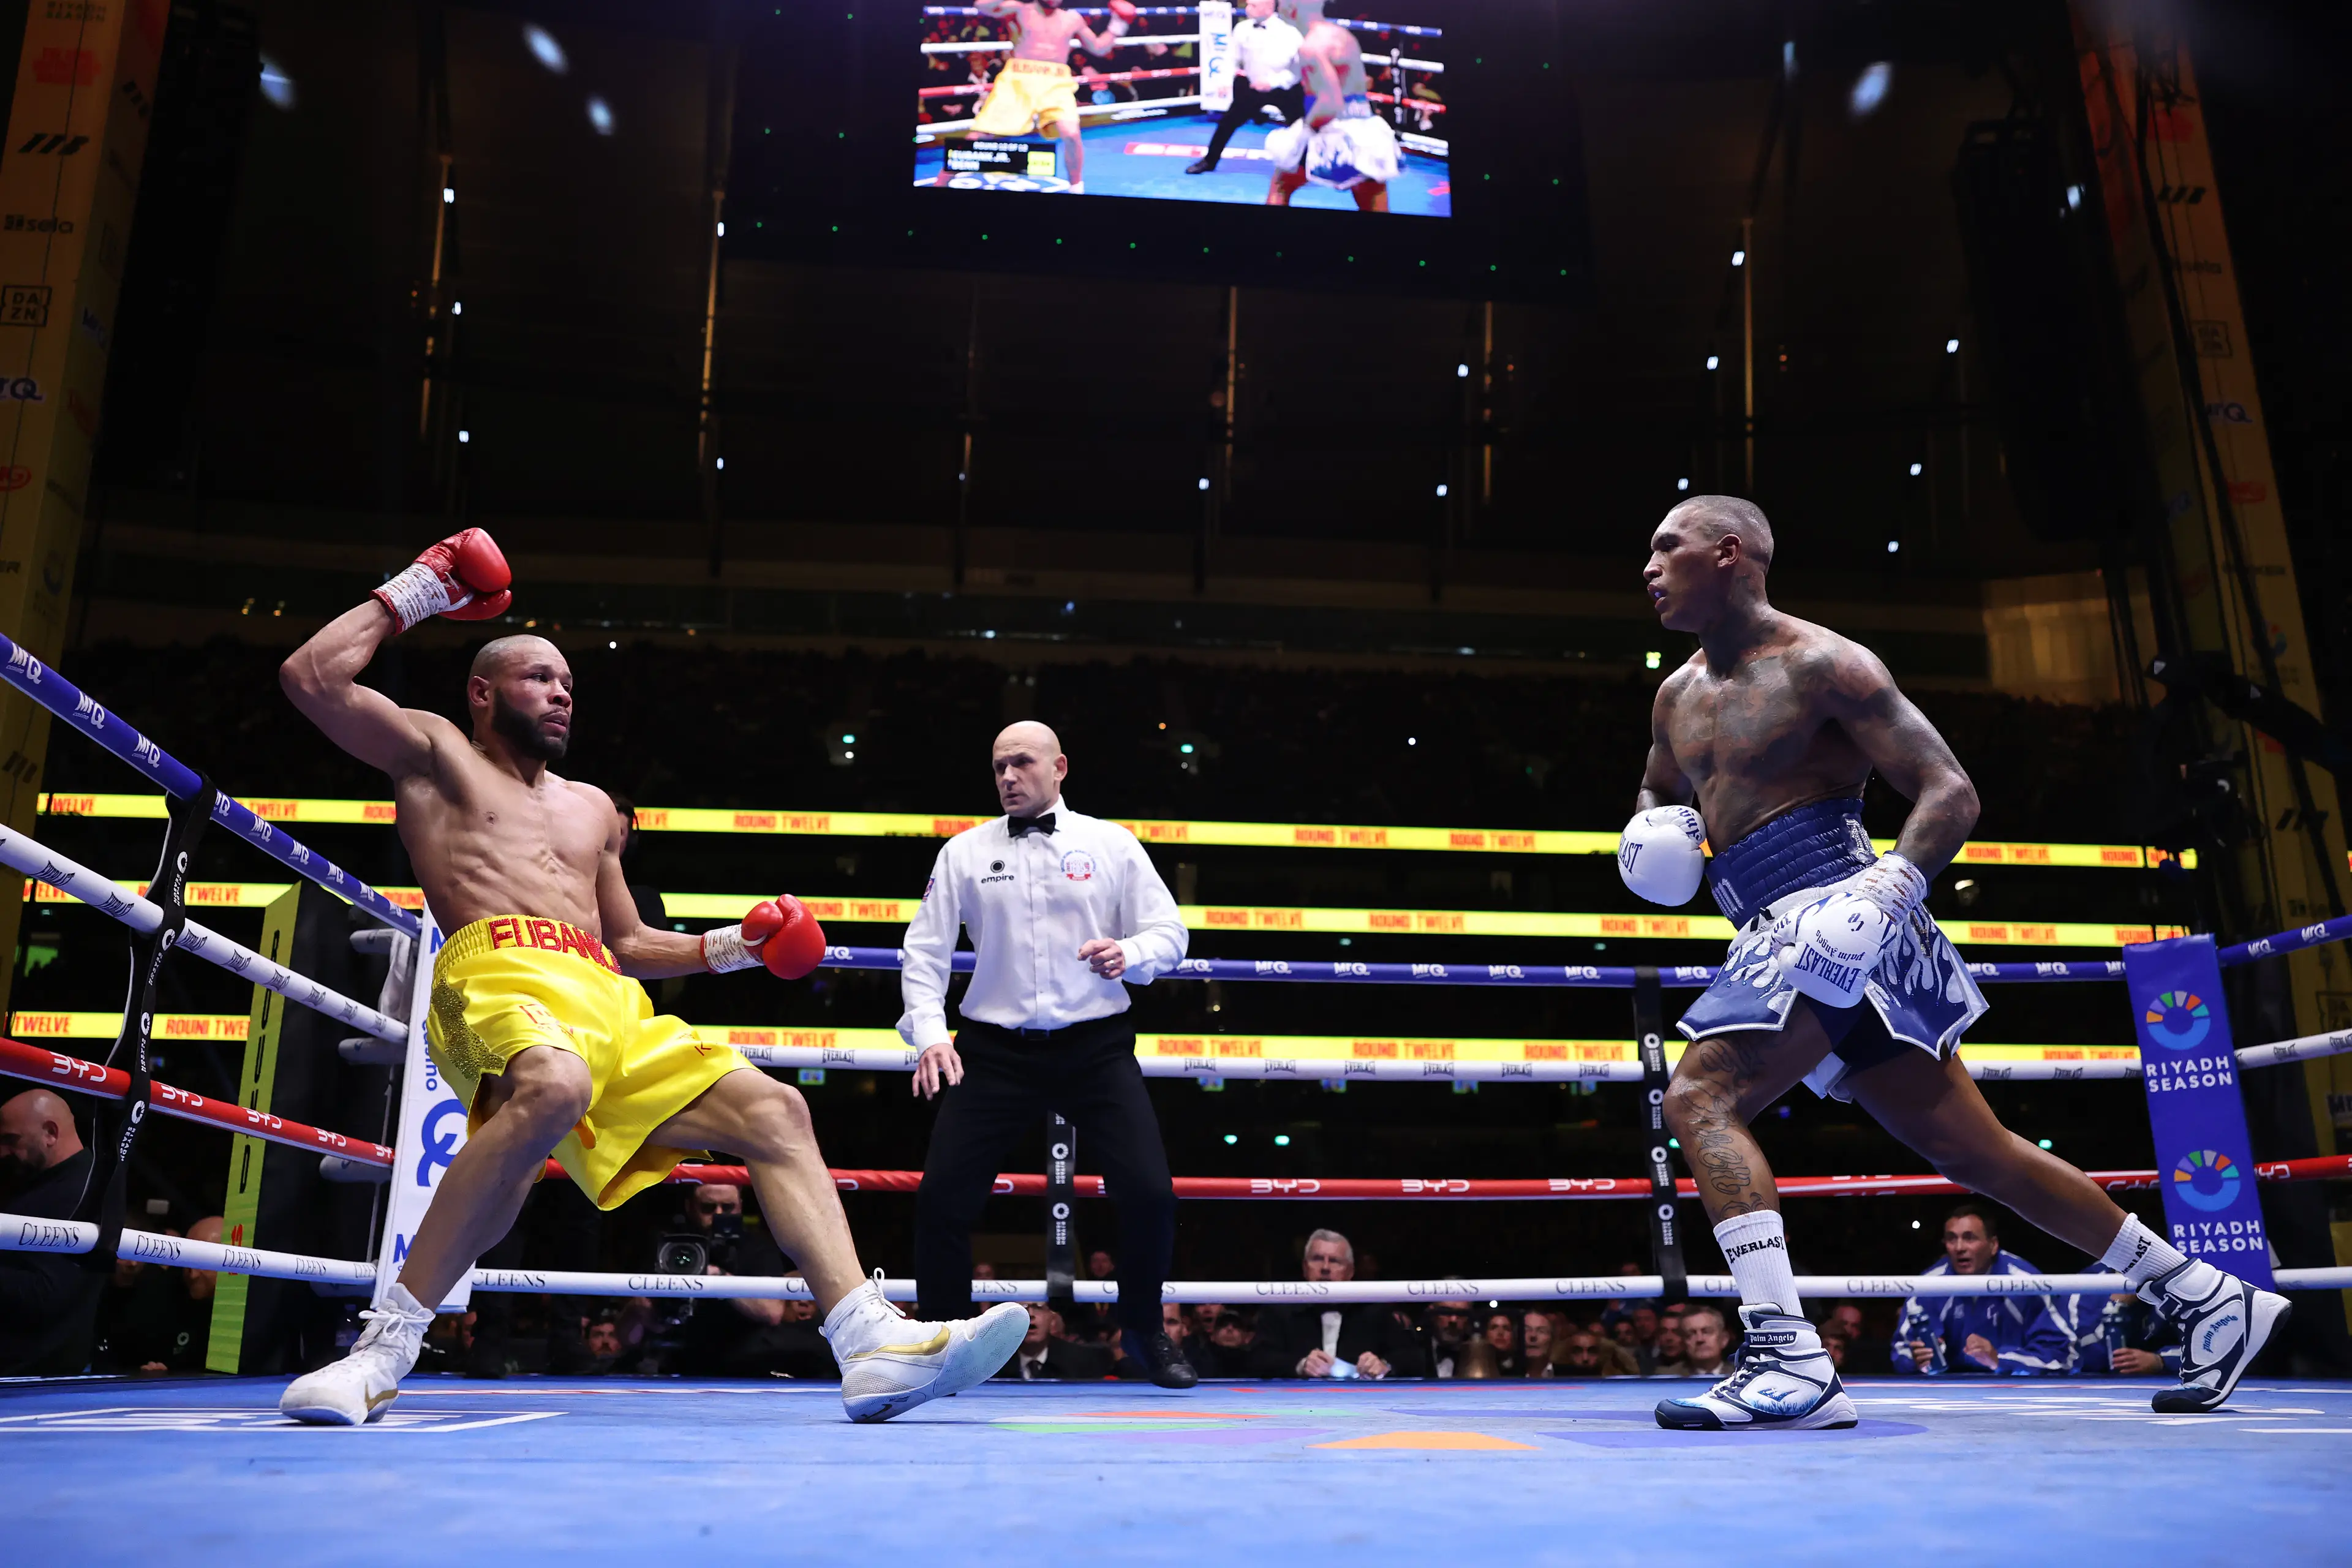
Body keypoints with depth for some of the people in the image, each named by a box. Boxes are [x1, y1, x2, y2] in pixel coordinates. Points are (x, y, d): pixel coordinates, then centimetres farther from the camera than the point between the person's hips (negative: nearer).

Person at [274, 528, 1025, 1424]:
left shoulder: (591, 808, 34)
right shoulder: (435, 755, 20)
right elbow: (312, 677, 7)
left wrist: (729, 948, 22)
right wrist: (409, 596, 16)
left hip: (611, 1004, 6)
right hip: (499, 975, -6)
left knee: (775, 1111, -10)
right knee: (550, 1091, -41)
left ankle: (873, 1347, -20)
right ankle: (385, 1348, -29)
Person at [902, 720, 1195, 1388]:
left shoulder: (1112, 845, 4)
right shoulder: (964, 852, 6)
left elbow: (1170, 934, 5)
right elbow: (925, 949, 7)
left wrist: (1129, 953, -16)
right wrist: (930, 1033, -6)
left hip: (1096, 1049, -1)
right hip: (995, 1050, 1)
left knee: (1149, 1192, -9)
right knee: (941, 1196, -6)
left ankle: (1143, 1330, 19)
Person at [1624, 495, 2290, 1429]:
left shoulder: (1822, 663, -7)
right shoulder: (1678, 697, 16)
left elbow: (1950, 792, -11)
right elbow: (1657, 797, 31)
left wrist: (1880, 894, -27)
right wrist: (1648, 837, 6)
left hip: (1828, 913, -8)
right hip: (1780, 938, 8)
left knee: (1699, 1097, -22)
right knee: (1976, 1153, 13)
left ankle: (1788, 1363, -22)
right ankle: (2209, 1297, 26)